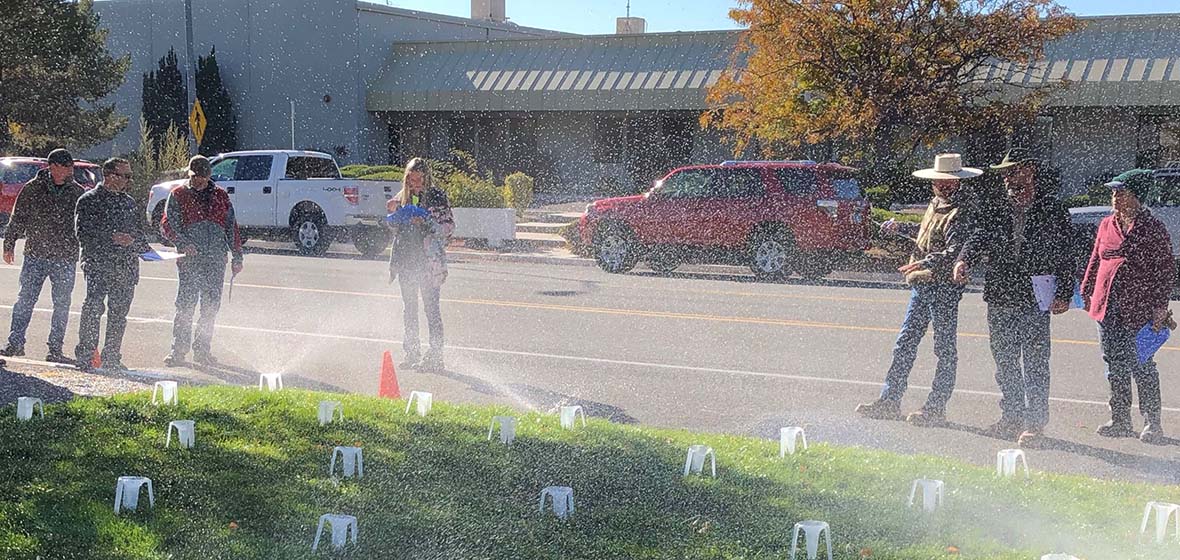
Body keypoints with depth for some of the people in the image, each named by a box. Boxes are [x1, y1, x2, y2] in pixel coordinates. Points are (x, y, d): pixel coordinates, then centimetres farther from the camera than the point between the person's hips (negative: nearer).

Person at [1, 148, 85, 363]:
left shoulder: (78, 192, 4)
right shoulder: (33, 189, 0)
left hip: (65, 258, 1)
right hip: (35, 255, -1)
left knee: (62, 304, 3)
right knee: (25, 299, 0)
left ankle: (55, 350, 10)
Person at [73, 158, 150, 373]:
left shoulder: (129, 202, 19)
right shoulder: (89, 200, -1)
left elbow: (138, 232, 26)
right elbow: (83, 232, -11)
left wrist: (147, 250, 9)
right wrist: (113, 238, -19)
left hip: (126, 267, 6)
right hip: (97, 264, -6)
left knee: (119, 313, 6)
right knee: (94, 307, -14)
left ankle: (111, 357, 13)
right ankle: (85, 355, -7)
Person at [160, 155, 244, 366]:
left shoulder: (221, 196, 14)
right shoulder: (178, 195, 7)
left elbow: (231, 227, 17)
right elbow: (167, 225, 1)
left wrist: (237, 256, 13)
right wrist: (184, 242, -15)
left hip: (216, 259, 3)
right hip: (190, 259, -3)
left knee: (211, 307, 4)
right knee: (186, 304, -8)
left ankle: (203, 350, 14)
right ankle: (178, 350, -4)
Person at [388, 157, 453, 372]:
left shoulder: (437, 197, -4)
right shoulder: (402, 198, 11)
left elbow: (449, 227, -7)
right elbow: (396, 230, 16)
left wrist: (427, 222, -21)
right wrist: (394, 213, -2)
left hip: (429, 260, -6)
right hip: (406, 259, 6)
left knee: (431, 307, -8)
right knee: (410, 308, 10)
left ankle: (435, 356, -6)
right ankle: (412, 355, 18)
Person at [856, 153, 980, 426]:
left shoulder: (961, 213, -13)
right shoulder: (935, 203, 15)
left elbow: (955, 253, -25)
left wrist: (925, 262, -37)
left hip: (944, 286, -9)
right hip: (921, 285, 9)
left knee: (945, 349, 0)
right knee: (905, 343, 10)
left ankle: (936, 409, 4)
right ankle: (889, 401, 15)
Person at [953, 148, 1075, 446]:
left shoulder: (1052, 210, 0)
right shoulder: (998, 210, 12)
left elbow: (1065, 254, 0)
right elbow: (980, 237, 4)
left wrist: (1064, 294, -8)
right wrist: (964, 260, -18)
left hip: (1035, 301, -5)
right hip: (999, 299, 5)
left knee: (1034, 364, -5)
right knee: (1005, 362, 12)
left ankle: (1035, 422, 1)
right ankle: (1011, 418, 23)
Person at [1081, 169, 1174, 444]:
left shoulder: (1153, 228, -5)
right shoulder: (1106, 225, 11)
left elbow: (1166, 270, -5)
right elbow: (1095, 262, 20)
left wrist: (1160, 307, -9)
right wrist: (1087, 293, 17)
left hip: (1139, 308, -6)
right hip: (1107, 307, 6)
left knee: (1141, 365, -3)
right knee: (1115, 365, 11)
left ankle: (1152, 423, 7)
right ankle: (1121, 420, 20)